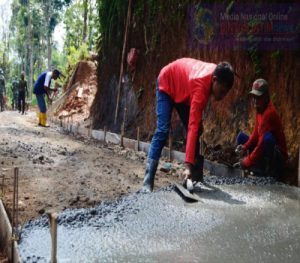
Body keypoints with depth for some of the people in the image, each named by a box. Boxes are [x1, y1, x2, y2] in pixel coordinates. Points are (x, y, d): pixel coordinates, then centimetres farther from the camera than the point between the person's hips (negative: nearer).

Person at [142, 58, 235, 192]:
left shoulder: (216, 73, -21)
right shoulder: (201, 86, -42)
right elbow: (193, 126, -47)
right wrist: (188, 165, -50)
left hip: (183, 89, 8)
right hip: (167, 84, -8)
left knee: (197, 131, 1)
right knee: (162, 131, -21)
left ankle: (197, 179, 8)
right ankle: (147, 183, -21)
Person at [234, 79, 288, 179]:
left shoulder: (269, 113, -25)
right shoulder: (259, 109, 2)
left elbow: (262, 144, -26)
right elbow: (255, 134, 9)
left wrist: (246, 163, -19)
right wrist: (245, 147, -8)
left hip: (277, 158, -9)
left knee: (267, 137, -36)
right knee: (241, 136, 6)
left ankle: (270, 171, -18)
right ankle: (258, 168, -1)